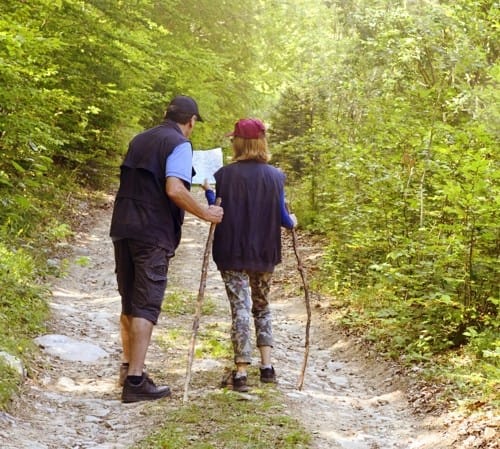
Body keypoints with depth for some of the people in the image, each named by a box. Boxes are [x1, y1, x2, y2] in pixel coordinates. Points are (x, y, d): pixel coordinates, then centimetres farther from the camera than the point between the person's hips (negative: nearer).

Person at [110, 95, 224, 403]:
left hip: (123, 228, 7)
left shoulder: (140, 140, 17)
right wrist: (204, 213, -10)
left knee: (129, 302, 17)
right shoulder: (180, 144, -7)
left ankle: (128, 367, 25)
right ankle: (136, 381, -7)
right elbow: (174, 190, -20)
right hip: (153, 234, -7)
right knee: (146, 306, -5)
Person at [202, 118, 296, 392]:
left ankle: (241, 373, -6)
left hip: (232, 253, -3)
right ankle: (266, 366, 18)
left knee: (240, 309, -2)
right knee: (262, 306, 20)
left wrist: (208, 191, 12)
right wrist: (292, 222, 21)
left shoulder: (225, 175, -8)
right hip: (264, 254, 3)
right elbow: (281, 217, -1)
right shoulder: (275, 176, -1)